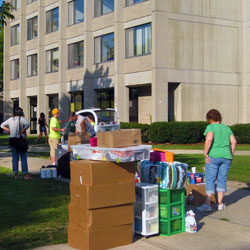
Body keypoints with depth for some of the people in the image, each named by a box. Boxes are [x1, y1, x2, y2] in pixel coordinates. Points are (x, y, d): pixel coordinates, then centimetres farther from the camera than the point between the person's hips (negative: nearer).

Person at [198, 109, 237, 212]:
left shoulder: (210, 127, -2)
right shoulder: (227, 128, 14)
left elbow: (209, 139, -19)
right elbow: (234, 142, 7)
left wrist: (205, 153, -14)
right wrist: (231, 154, 13)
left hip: (214, 156, -5)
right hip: (226, 156, 5)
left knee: (210, 180, -2)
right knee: (222, 180, 12)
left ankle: (207, 204, -4)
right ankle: (220, 204, 14)